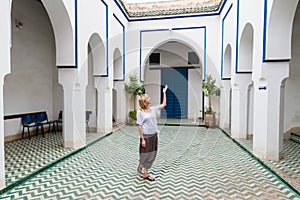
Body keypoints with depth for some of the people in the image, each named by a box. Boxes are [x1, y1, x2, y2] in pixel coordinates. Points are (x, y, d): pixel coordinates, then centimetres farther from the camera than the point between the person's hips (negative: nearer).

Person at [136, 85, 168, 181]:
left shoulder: (153, 109, 4)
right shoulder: (140, 112, -12)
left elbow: (164, 104, 12)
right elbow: (139, 126, -13)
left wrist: (164, 92, 12)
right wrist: (142, 139, -15)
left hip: (154, 135, 6)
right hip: (146, 136, -6)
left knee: (152, 155, 14)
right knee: (145, 155, 7)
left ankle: (145, 173, 33)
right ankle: (144, 174, 29)